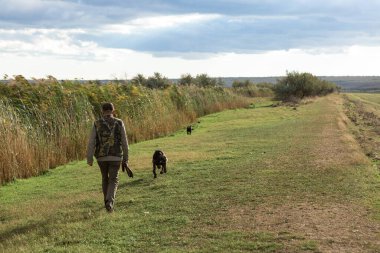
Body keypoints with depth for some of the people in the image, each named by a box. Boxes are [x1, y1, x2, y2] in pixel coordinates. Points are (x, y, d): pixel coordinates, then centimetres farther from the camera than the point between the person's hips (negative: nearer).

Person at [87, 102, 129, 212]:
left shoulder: (97, 124, -3)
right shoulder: (119, 123, -4)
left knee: (105, 178, 23)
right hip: (115, 157, -2)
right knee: (113, 181, 2)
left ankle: (108, 201, 33)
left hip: (101, 157, 2)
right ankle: (109, 202, -22)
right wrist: (125, 159, 6)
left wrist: (89, 159, -8)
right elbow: (124, 142, -2)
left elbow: (91, 142, -8)